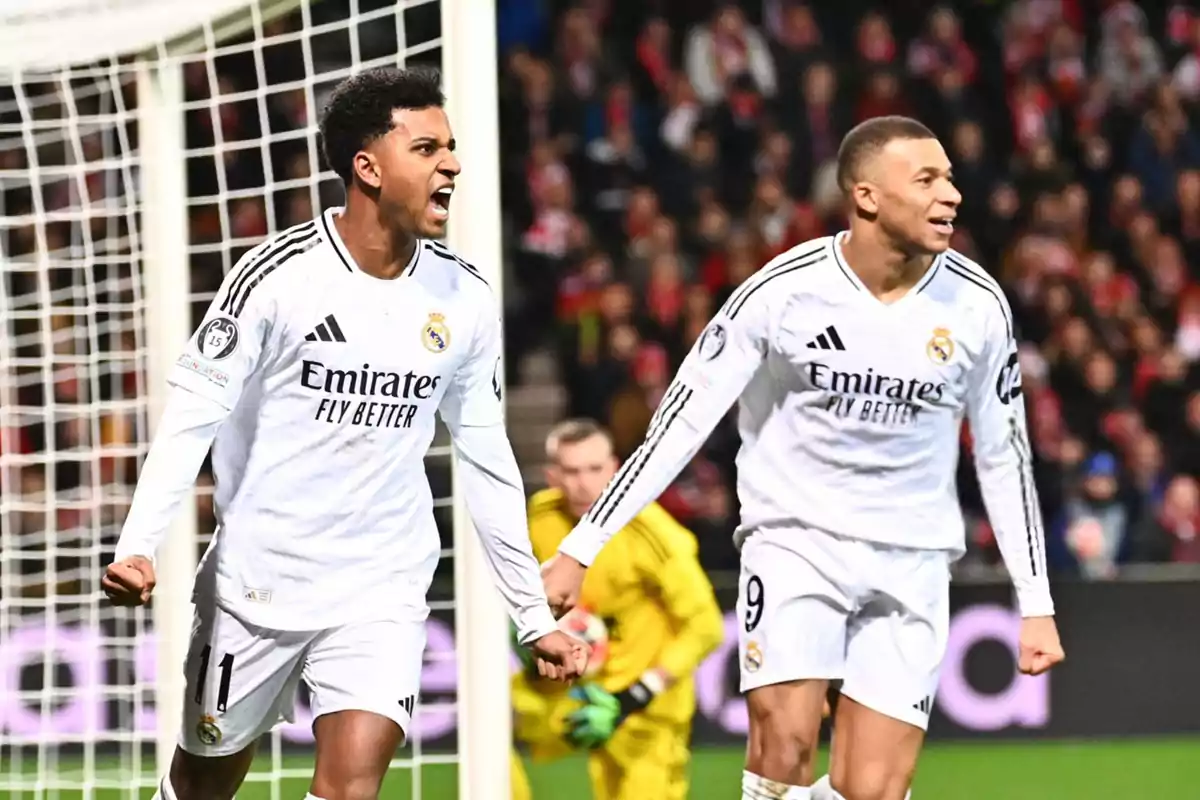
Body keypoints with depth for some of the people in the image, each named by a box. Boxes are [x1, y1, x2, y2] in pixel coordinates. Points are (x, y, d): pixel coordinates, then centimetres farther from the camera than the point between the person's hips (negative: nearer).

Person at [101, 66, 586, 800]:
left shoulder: (466, 300, 0)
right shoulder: (279, 277, -13)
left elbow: (487, 461, 10)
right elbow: (192, 417, -13)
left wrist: (535, 616, 11)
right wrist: (138, 547, -26)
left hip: (383, 592, 2)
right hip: (256, 581, -2)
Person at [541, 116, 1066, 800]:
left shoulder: (977, 305, -3)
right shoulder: (785, 290, -11)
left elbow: (1004, 456, 9)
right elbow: (683, 419, -6)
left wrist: (1036, 604, 9)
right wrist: (580, 550, -9)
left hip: (911, 562, 2)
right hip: (795, 536, -2)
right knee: (785, 742, -23)